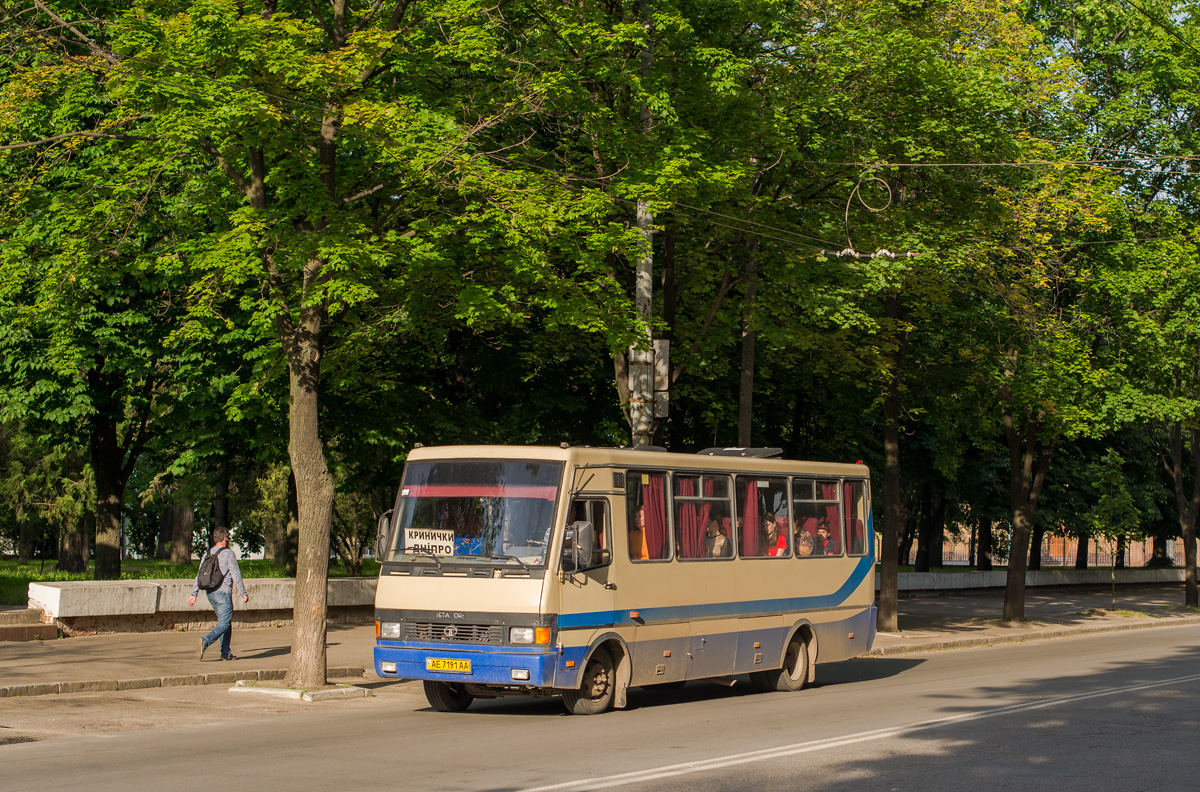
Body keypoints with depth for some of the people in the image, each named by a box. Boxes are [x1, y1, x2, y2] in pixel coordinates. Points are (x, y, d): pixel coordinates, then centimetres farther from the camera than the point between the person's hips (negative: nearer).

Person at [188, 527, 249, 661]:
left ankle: (226, 653, 15)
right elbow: (236, 575, -11)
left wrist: (194, 594, 10)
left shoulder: (208, 554, 9)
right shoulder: (228, 554, -10)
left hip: (210, 593, 7)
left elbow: (199, 575, 8)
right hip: (223, 592, -7)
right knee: (224, 624, -7)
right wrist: (244, 593, -4)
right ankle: (205, 642, -28)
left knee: (225, 622, 16)